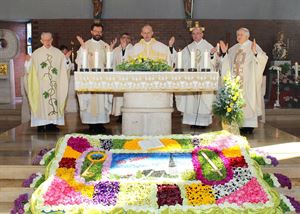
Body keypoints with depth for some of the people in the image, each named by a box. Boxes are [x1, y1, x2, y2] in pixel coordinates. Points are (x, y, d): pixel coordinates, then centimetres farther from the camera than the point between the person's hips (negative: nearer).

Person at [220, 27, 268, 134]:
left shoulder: (252, 46, -3)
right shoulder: (234, 48, 13)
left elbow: (264, 58, -15)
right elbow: (227, 62, 18)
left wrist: (255, 52, -32)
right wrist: (224, 52, 3)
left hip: (248, 81, -5)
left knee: (248, 100, -4)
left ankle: (250, 125, 1)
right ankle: (240, 124, 11)